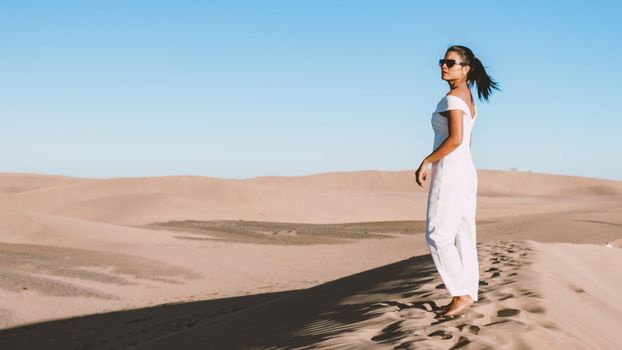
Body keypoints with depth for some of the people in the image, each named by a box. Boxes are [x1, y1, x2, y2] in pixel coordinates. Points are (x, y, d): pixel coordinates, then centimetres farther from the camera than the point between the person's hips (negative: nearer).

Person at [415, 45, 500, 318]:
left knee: (438, 236, -7)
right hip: (466, 171, 10)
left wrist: (426, 162, -17)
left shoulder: (452, 97, -13)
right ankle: (468, 294, 13)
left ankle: (461, 295, -7)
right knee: (463, 236, 10)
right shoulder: (467, 97, 16)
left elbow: (455, 138, -24)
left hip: (450, 171, -10)